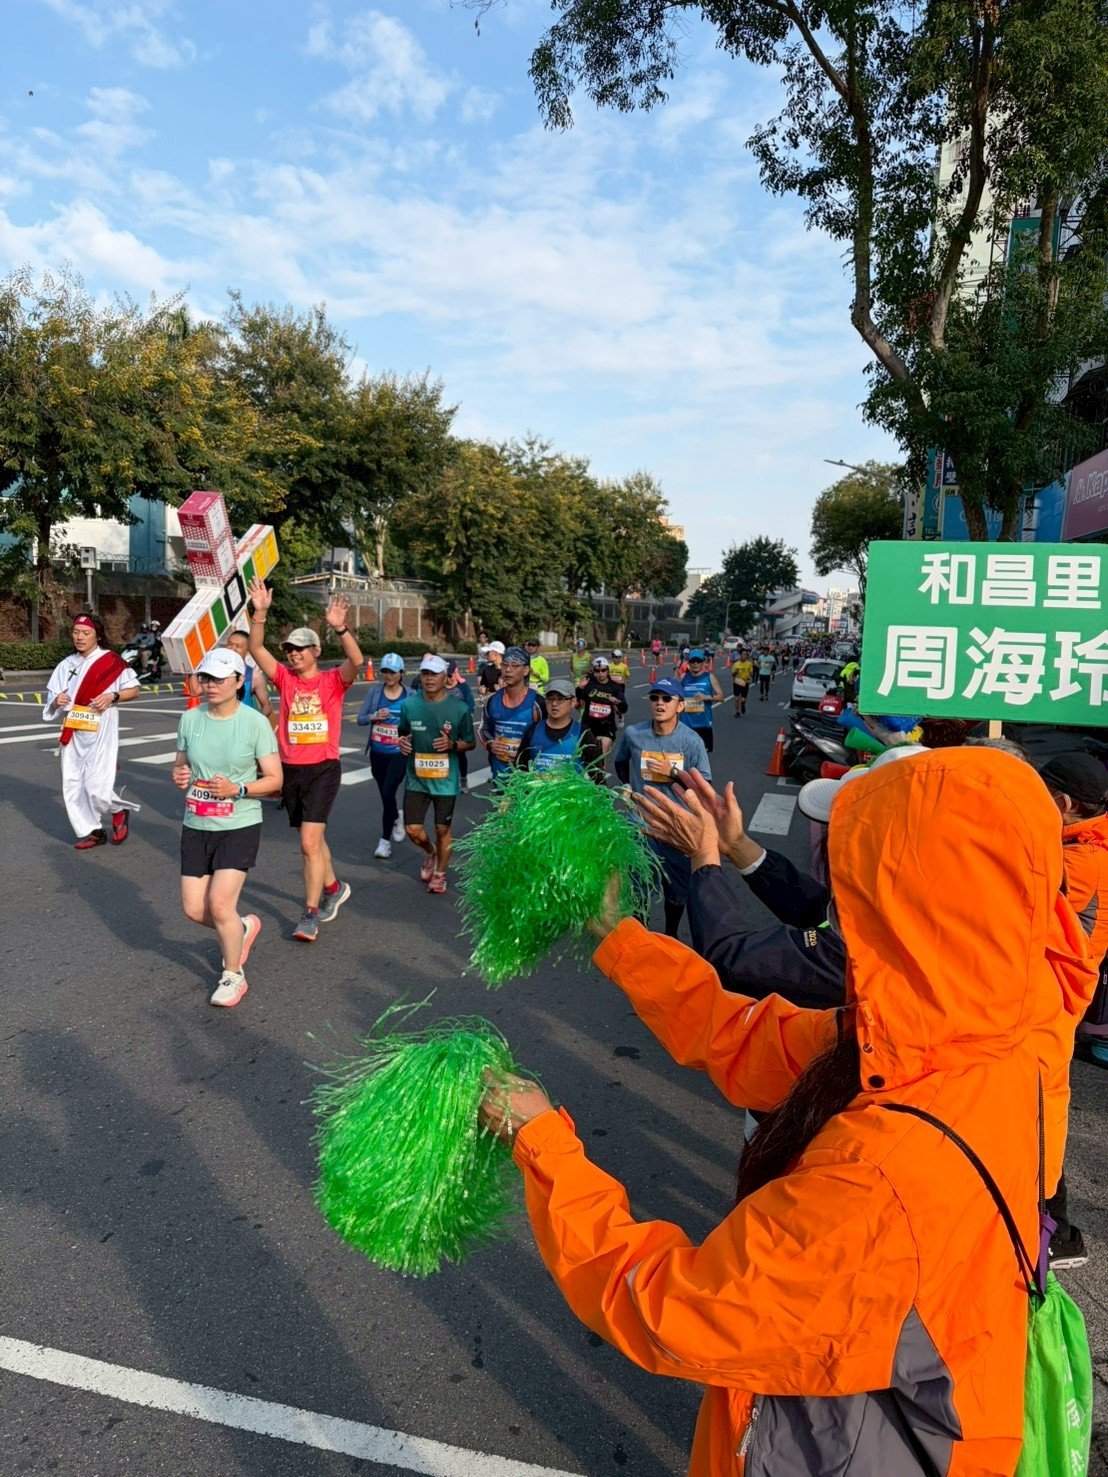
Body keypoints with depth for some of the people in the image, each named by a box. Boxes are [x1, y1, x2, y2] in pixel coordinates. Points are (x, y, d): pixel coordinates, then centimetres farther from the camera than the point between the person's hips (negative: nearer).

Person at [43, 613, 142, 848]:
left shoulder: (110, 661, -4)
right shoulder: (66, 665, 11)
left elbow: (135, 689, 0)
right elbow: (51, 700, 16)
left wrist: (112, 697, -17)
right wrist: (57, 701, -8)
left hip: (100, 734, -6)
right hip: (72, 734, 6)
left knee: (96, 787, -13)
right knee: (72, 785, 5)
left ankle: (119, 811, 18)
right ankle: (91, 831, 19)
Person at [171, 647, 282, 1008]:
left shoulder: (255, 723, -10)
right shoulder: (190, 719, 2)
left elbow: (274, 779, -8)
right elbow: (180, 764, 14)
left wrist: (237, 789, -23)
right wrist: (179, 775, -10)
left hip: (240, 826, -5)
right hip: (196, 826, 5)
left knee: (220, 903, -13)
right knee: (194, 909, 5)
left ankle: (233, 975, 12)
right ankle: (243, 928, 37)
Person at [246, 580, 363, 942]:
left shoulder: (333, 681, -3)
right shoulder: (285, 678, 5)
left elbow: (356, 660, -22)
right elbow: (256, 648, -6)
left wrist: (340, 628, -36)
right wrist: (260, 613, -19)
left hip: (323, 769, -5)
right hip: (290, 769, 5)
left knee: (309, 841, -11)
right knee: (311, 837, 18)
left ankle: (310, 915, -2)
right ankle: (333, 888, 41)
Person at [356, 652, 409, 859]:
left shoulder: (410, 695, -5)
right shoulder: (374, 691, -1)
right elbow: (360, 719, 0)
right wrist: (374, 716, -19)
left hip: (399, 753, -3)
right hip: (377, 753, 3)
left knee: (388, 793, -14)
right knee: (385, 795, 15)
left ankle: (385, 840, 1)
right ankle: (396, 819, 47)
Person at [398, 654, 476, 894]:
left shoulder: (459, 708, -9)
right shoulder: (409, 704, -3)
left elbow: (470, 742, 1)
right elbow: (402, 734, 13)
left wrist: (452, 744, -19)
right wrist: (402, 742, -11)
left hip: (445, 779, -2)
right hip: (416, 778, 2)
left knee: (442, 829, 8)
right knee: (413, 829, 2)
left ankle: (440, 873, 31)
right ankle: (430, 852, 37)